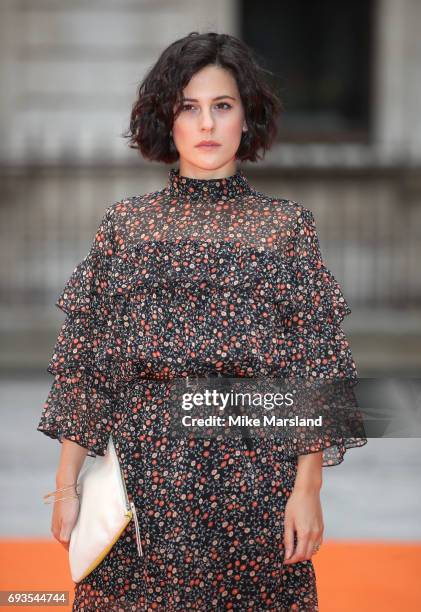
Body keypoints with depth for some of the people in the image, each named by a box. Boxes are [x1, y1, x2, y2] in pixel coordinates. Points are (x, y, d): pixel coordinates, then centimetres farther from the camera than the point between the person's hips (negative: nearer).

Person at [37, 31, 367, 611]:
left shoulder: (286, 226, 3)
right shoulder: (124, 224, 6)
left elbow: (316, 364, 1)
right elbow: (84, 359, 6)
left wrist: (308, 487, -7)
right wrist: (68, 484, 0)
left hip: (251, 480, -1)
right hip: (140, 474, 1)